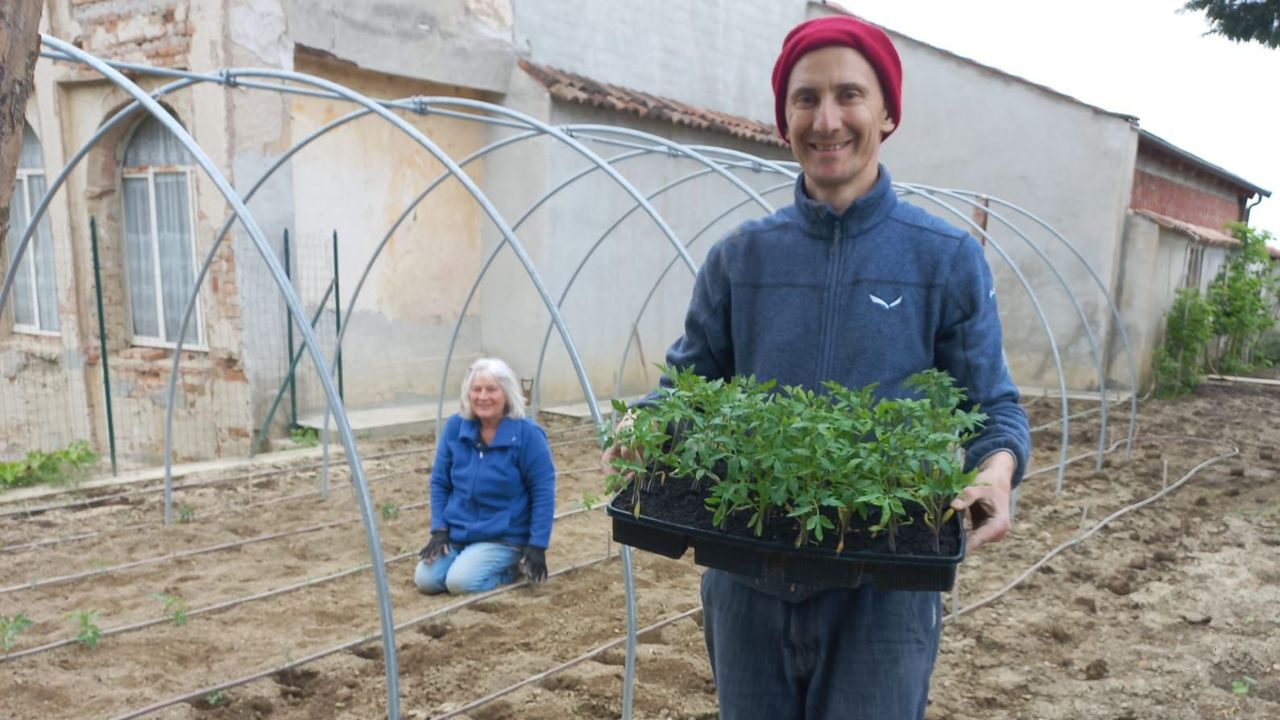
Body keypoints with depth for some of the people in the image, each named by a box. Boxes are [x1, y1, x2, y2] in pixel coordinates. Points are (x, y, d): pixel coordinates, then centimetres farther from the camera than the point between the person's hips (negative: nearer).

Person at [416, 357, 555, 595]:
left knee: (460, 582, -24)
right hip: (456, 532, 5)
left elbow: (543, 492, -13)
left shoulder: (527, 434, -16)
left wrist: (537, 546, -16)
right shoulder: (455, 427, -4)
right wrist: (439, 530, -5)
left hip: (504, 538, -5)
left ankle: (511, 566, 4)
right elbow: (439, 483, 4)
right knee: (425, 580, -12)